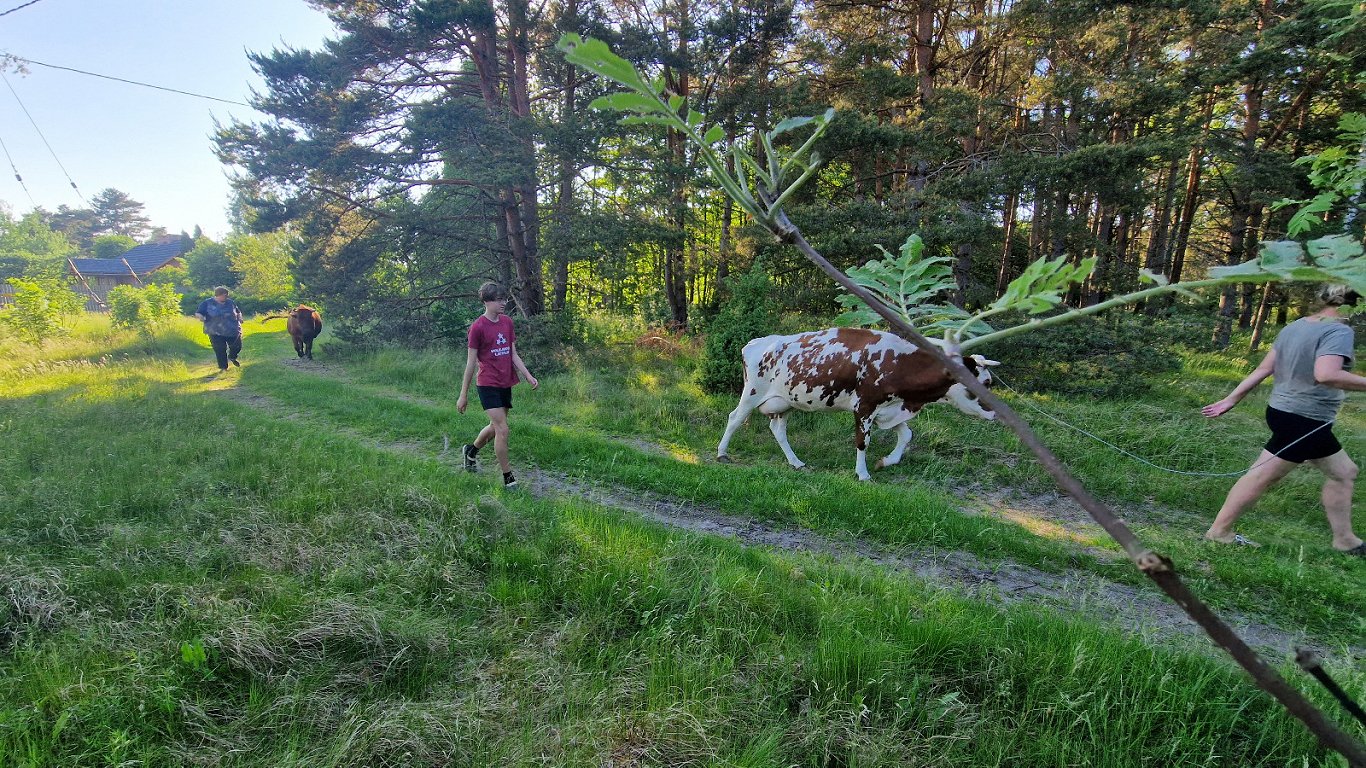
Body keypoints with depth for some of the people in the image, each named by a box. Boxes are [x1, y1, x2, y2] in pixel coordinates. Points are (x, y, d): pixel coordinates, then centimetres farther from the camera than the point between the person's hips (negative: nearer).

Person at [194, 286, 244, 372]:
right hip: (216, 333, -2)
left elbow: (238, 312, 21)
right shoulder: (207, 303, 0)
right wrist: (200, 316, -23)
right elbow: (198, 313, 1)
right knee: (220, 351, -4)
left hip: (233, 331, 3)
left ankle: (232, 358, 40)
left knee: (236, 347, 7)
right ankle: (223, 367, 9)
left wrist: (239, 318, 0)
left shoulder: (231, 302, 7)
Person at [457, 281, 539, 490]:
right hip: (489, 385, -7)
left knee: (496, 427, 18)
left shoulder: (507, 322, 7)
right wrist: (463, 395, -5)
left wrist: (528, 376, 1)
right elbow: (471, 362, -8)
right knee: (502, 430, -9)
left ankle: (471, 450, 45)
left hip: (506, 384, 7)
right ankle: (508, 478, 2)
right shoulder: (478, 327, -11)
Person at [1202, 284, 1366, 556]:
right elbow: (1326, 375, -31)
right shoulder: (1339, 331, -16)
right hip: (1303, 420, -9)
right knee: (1262, 476, -1)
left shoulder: (1294, 326, 7)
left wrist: (1231, 399, 10)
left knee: (1344, 472, 21)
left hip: (1282, 411, 9)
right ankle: (1219, 531, 7)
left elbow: (1263, 369, 8)